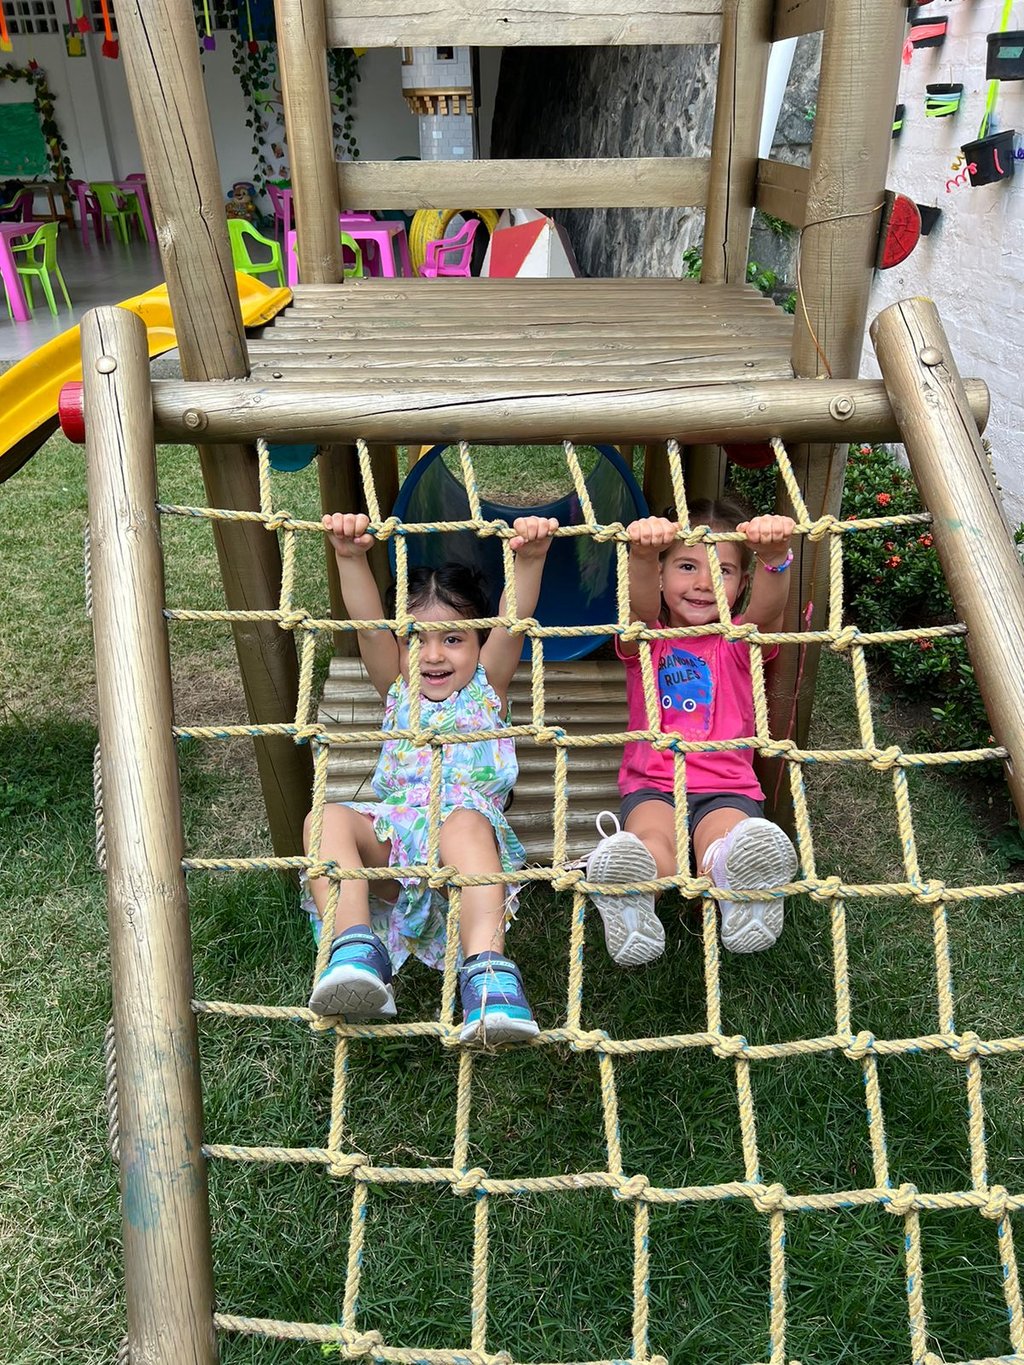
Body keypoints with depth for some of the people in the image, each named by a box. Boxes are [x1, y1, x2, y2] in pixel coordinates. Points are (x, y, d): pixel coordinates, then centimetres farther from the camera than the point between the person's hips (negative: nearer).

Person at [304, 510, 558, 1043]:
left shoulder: (487, 686, 21)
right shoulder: (398, 691, 25)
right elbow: (368, 626, 7)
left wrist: (530, 559, -15)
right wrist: (351, 558, -9)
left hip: (471, 820, -3)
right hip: (392, 832, 3)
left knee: (465, 821, -38)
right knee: (328, 817, -26)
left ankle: (487, 973, -53)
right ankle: (355, 949, -42)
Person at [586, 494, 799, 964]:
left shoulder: (739, 643, 11)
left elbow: (768, 609, -14)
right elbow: (642, 606, -16)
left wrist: (774, 556, -38)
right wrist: (643, 555, -41)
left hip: (728, 788, 0)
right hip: (652, 786, 0)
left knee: (727, 837, -36)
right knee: (652, 840, -35)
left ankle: (741, 895, -63)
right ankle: (630, 905, -61)